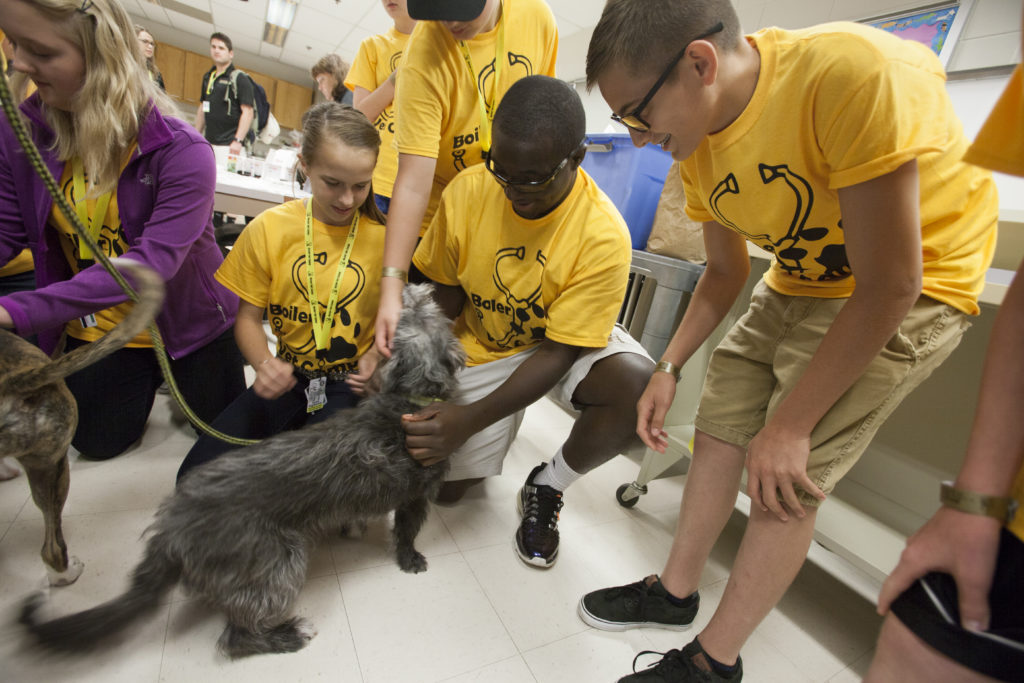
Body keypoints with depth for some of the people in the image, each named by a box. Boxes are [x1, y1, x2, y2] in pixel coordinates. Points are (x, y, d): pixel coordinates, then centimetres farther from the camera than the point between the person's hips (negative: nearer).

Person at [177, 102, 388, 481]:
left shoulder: (383, 236, -7)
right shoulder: (269, 228, -1)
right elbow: (248, 316, 3)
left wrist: (377, 355, -21)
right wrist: (264, 363, -17)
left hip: (352, 382, -2)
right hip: (289, 376, 3)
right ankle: (295, 432, 10)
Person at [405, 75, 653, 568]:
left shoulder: (603, 234, -28)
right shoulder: (466, 191, -19)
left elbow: (558, 351, -25)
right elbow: (447, 291, -5)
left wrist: (471, 420, -32)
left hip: (569, 341, -1)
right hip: (482, 347, 2)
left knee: (639, 385, -34)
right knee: (445, 486, -3)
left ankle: (546, 488, -4)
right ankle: (498, 434, 32)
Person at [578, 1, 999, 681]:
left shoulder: (853, 72, -31)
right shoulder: (697, 140, -7)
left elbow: (888, 286, -28)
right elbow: (726, 272, 4)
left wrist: (789, 426, -23)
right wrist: (669, 368, -6)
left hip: (914, 288, -6)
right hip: (800, 282, 7)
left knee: (785, 478, -12)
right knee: (719, 427, 3)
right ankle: (675, 593, 25)